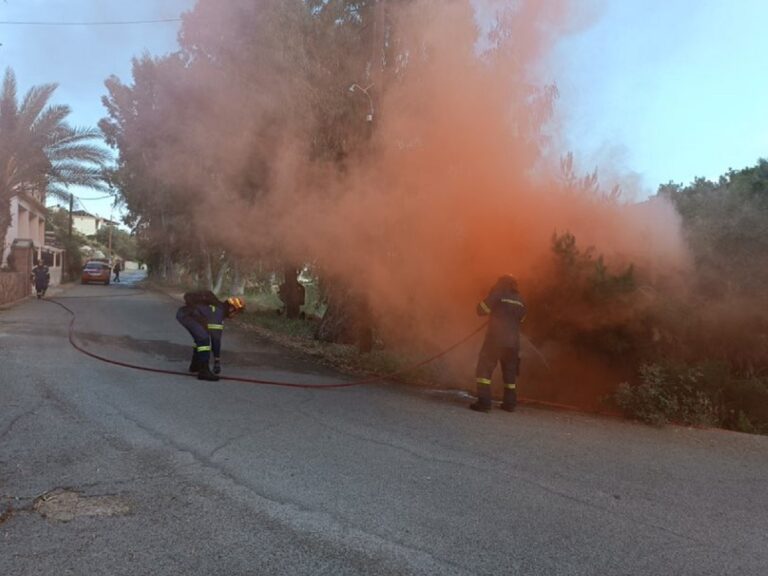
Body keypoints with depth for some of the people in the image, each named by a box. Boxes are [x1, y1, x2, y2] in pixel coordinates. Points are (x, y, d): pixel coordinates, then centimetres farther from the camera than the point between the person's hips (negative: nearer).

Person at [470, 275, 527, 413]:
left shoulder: (497, 294, -4)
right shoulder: (520, 301, 11)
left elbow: (481, 310, -3)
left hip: (495, 339, -5)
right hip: (513, 342, 5)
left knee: (484, 369, -5)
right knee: (510, 373, 17)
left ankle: (484, 402, -16)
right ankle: (510, 403, 21)